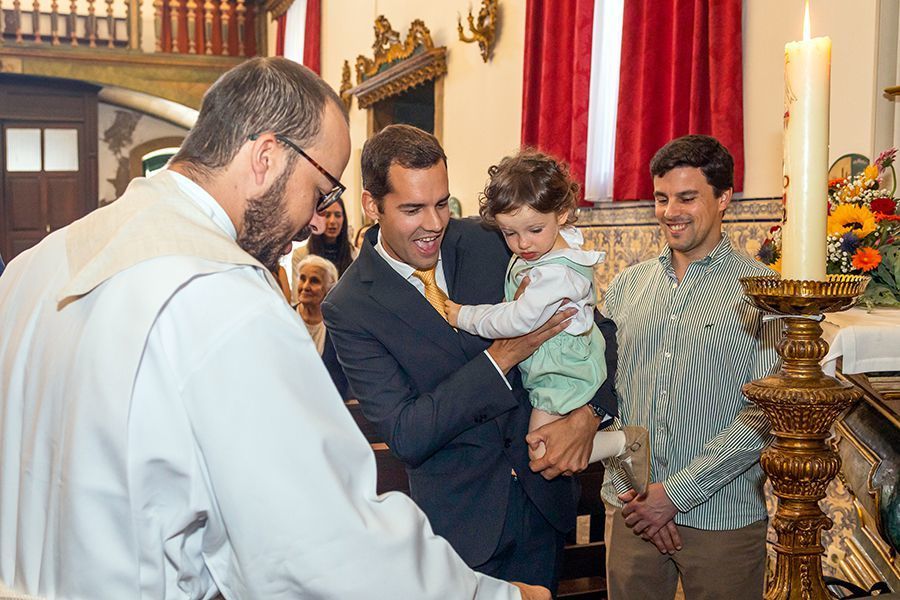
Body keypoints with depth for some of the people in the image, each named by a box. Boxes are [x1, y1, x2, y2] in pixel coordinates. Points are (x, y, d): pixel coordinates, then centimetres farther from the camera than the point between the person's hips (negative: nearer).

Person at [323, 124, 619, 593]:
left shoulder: (489, 242, -7)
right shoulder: (349, 308, -15)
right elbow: (405, 436, -19)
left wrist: (587, 414, -20)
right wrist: (500, 357, -27)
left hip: (544, 495, 4)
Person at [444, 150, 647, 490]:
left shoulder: (557, 273, -32)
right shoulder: (541, 247, -5)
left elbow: (519, 320, -31)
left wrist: (464, 317, -20)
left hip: (560, 372, -9)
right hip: (540, 366, 9)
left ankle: (625, 443, 6)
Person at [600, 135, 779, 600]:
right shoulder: (626, 286, 6)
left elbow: (766, 413, -12)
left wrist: (676, 493, -14)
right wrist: (635, 485, -5)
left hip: (722, 517, -3)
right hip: (631, 509, 3)